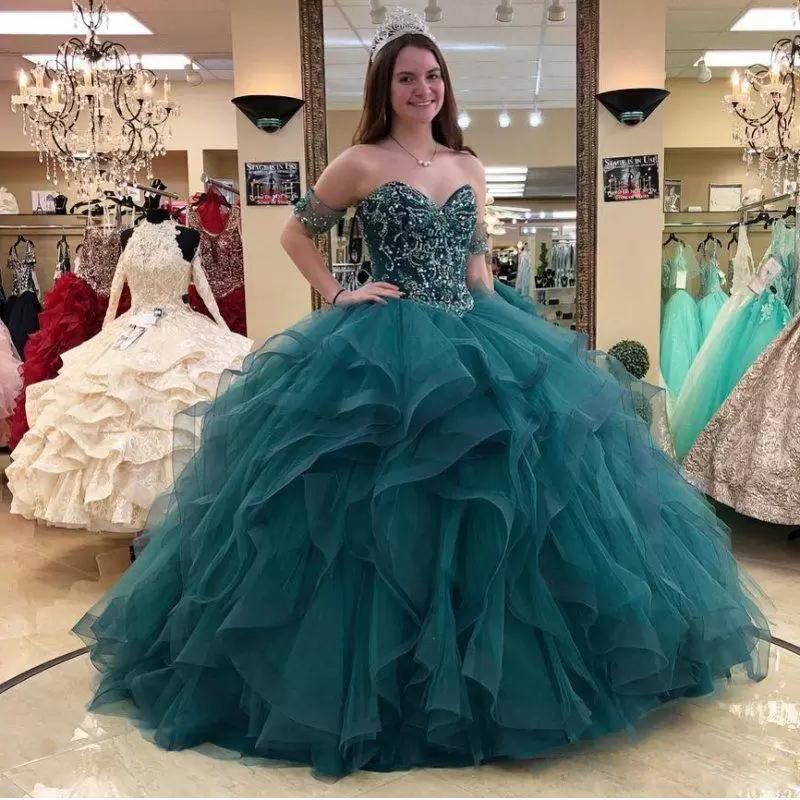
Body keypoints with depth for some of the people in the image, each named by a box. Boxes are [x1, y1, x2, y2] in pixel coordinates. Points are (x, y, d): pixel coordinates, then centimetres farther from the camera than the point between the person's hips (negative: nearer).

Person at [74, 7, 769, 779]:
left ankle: (489, 671, 24)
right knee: (383, 508, -4)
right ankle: (378, 676, 17)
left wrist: (502, 329, 11)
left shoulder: (468, 166, 12)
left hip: (473, 341, 6)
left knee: (495, 490, 5)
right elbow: (294, 233, 6)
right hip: (386, 347, -5)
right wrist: (336, 296, -4)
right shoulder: (360, 163, -2)